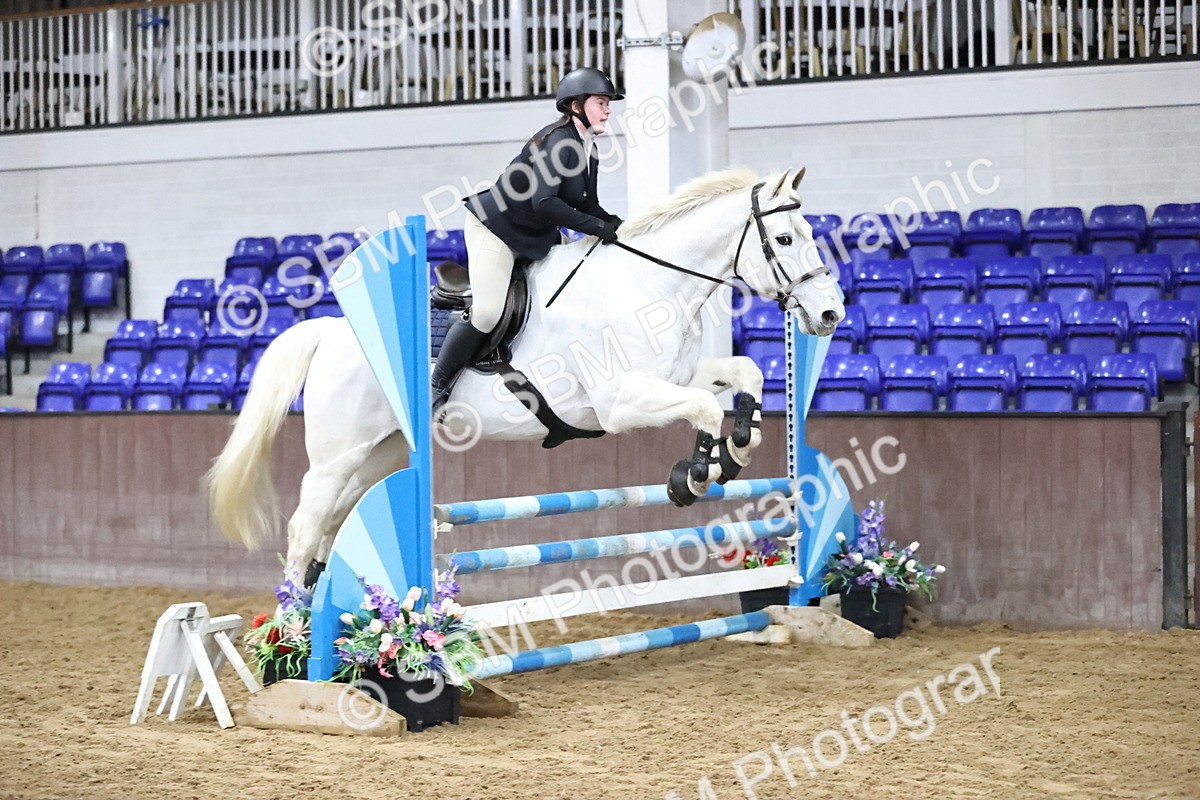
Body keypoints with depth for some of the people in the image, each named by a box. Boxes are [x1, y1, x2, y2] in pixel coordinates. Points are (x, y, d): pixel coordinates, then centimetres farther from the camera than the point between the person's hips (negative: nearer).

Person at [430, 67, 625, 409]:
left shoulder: (588, 149, 5)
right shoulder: (558, 140, -23)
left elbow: (587, 206, 11)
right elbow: (543, 202, -33)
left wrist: (618, 226, -9)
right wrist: (598, 227, -29)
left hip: (537, 236, 10)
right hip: (496, 227, -10)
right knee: (486, 314, -19)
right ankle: (437, 387, -2)